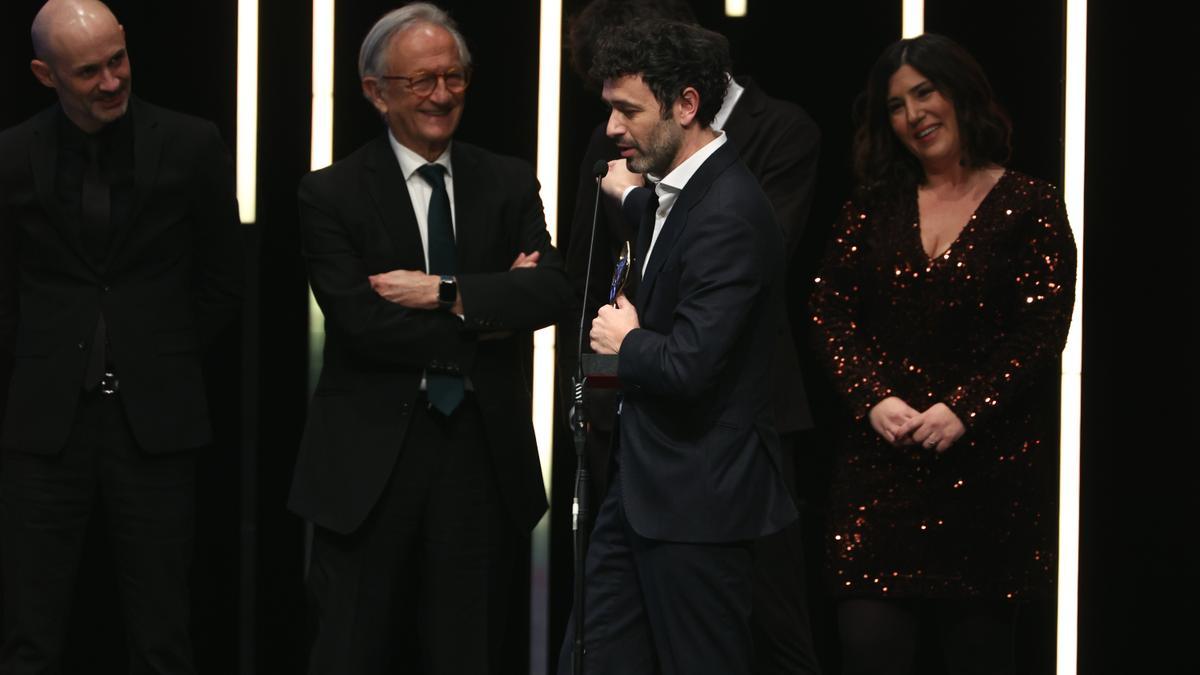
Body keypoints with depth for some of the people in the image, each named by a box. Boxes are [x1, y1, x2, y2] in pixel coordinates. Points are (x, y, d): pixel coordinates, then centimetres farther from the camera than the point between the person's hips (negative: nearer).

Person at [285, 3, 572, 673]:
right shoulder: (332, 195, -3)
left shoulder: (510, 184, 7)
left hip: (483, 460, 3)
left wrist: (446, 292, -18)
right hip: (372, 464, -3)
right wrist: (486, 312, -10)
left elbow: (553, 291, -8)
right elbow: (362, 323, -14)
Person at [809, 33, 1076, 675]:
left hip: (988, 461, -2)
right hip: (881, 458, 2)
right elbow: (830, 312, 5)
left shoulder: (1030, 206, 0)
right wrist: (874, 398, -10)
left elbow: (1042, 331, -6)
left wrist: (964, 409, -15)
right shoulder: (873, 208, 10)